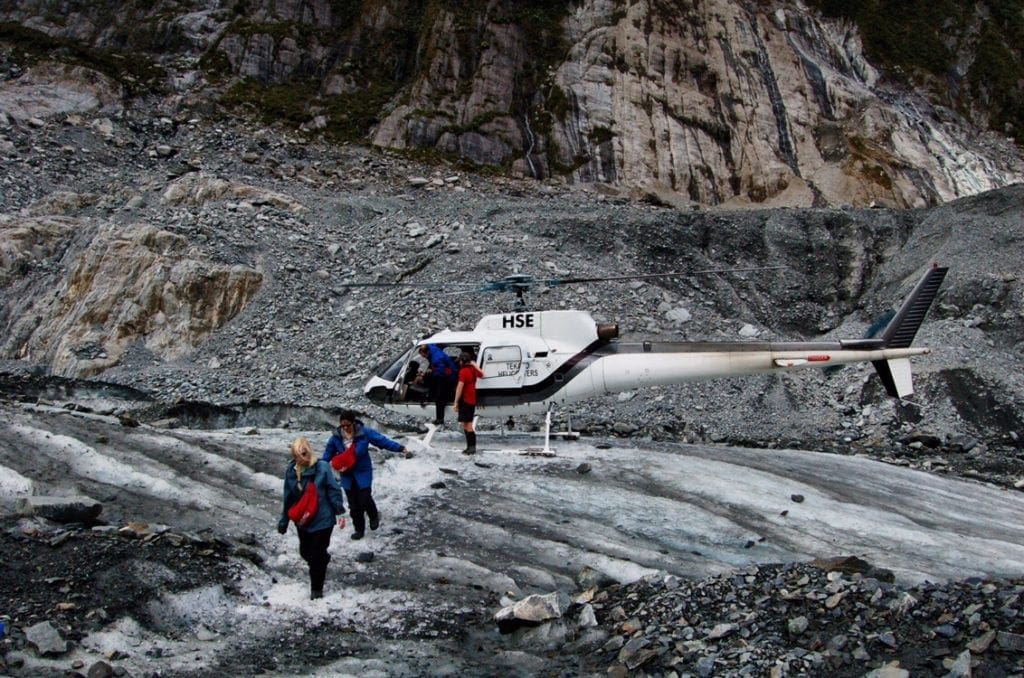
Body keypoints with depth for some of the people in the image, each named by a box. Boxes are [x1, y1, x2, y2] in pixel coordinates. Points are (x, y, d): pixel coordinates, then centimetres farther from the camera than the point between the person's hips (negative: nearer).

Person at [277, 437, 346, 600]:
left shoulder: (322, 467, -18)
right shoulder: (291, 470, -4)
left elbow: (334, 490, -10)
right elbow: (288, 497, 6)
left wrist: (340, 513, -9)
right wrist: (283, 521, 12)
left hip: (322, 520, -5)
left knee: (317, 556, 2)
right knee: (305, 552, 18)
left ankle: (316, 589, 22)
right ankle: (323, 559, 51)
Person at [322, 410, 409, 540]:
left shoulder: (364, 432, -16)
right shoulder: (336, 436, -6)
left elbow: (382, 440, -15)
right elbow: (329, 452, 8)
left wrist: (401, 448, -20)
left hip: (363, 472, -3)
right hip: (347, 475, 3)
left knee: (365, 499, -10)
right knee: (353, 505, 7)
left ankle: (374, 516, 23)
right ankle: (359, 529, 23)